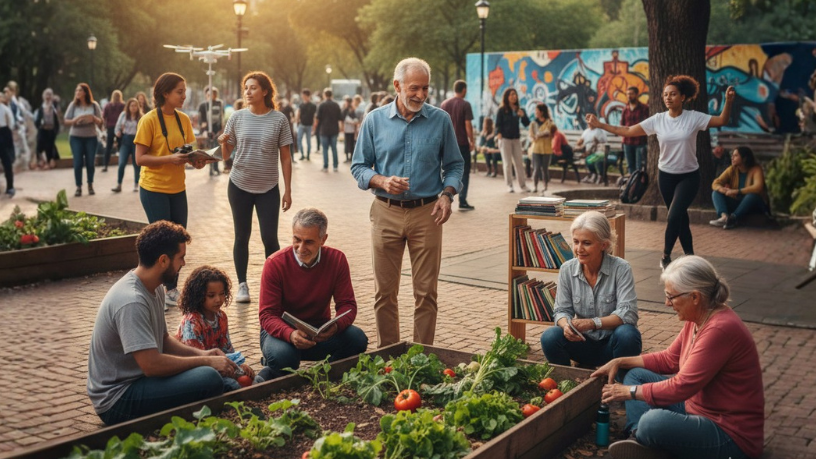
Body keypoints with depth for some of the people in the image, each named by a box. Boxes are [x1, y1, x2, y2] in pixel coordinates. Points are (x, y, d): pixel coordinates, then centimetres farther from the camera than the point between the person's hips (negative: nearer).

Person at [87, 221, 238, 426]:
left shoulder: (154, 289, 6)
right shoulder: (131, 302, -25)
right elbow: (152, 365, -29)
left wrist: (201, 354, 0)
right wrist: (206, 361, -19)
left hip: (138, 378, 10)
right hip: (117, 399, -10)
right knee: (209, 379, -27)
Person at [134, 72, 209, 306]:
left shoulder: (183, 119, 6)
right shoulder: (149, 120, -12)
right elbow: (140, 158, -13)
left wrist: (195, 160, -9)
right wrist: (170, 158, -26)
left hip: (177, 188, 6)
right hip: (154, 188, -6)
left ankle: (172, 289, 21)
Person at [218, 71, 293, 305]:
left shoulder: (279, 119, -4)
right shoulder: (237, 118, -1)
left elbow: (285, 158, 0)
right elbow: (226, 154, 5)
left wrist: (288, 190, -2)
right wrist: (223, 143, -18)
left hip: (268, 188, -2)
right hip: (239, 185, 2)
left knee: (269, 237, -3)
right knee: (242, 236, 9)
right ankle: (242, 285, 18)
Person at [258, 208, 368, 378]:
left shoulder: (337, 260, -8)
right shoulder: (275, 264, -16)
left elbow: (347, 305, -7)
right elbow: (267, 315, -16)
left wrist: (336, 326, -32)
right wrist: (290, 334, -38)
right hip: (282, 330, -3)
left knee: (357, 339, -24)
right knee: (282, 355, -37)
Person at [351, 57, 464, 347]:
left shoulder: (440, 121, 3)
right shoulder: (375, 121, 3)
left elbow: (454, 165, 8)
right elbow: (359, 167, 6)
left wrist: (447, 194, -10)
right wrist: (382, 181, -14)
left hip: (427, 214, 0)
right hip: (386, 213, 1)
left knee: (426, 291, 2)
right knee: (384, 291, 6)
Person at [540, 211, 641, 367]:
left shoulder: (621, 268, -13)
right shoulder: (567, 269, -2)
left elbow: (628, 314, -20)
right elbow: (562, 310, 0)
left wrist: (593, 323, -34)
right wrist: (566, 325, -25)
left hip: (612, 343, -2)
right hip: (584, 343, 3)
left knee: (626, 334, -35)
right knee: (549, 337, -25)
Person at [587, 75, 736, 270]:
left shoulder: (694, 118, -8)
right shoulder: (657, 120, -4)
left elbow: (722, 121, -11)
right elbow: (628, 131, -3)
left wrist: (728, 102, -29)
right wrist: (600, 125, -9)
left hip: (689, 176, -2)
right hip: (666, 175, 3)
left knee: (674, 216, -14)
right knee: (680, 217, 11)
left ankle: (666, 257, 3)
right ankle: (690, 256, 25)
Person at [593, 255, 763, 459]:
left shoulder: (721, 329, -27)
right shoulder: (697, 319, 2)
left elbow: (681, 387, -26)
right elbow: (669, 359, 14)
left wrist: (630, 391, -15)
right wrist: (621, 362, 7)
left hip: (731, 435, -10)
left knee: (654, 421, -34)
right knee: (635, 374, 9)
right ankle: (638, 437, -9)